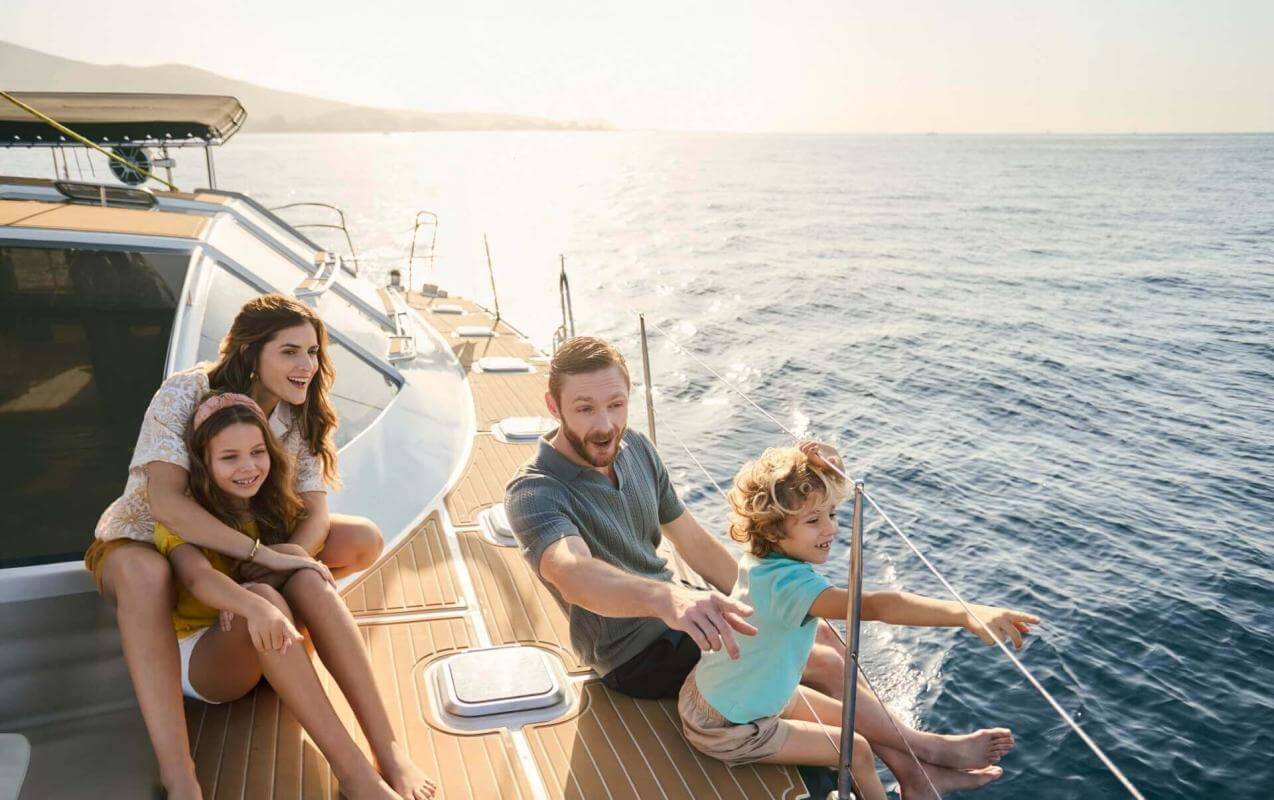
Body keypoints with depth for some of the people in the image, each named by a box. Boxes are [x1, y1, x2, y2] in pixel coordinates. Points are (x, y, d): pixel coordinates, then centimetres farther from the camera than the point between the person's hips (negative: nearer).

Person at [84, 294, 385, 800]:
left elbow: (315, 512, -17)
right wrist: (263, 554, -43)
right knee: (145, 574, -43)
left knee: (365, 540, -15)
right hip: (145, 542, -4)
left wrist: (278, 572, -36)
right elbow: (166, 502, -37)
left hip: (244, 545, 5)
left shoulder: (300, 414, -10)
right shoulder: (185, 394, -24)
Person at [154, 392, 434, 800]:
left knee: (308, 580, -30)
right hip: (197, 656, -4)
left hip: (269, 655, 4)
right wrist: (251, 605, -53)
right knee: (262, 595, -36)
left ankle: (390, 753, -38)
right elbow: (196, 577, -32)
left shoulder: (274, 506, 5)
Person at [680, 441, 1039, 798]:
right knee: (856, 749, 1)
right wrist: (966, 614, -57)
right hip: (728, 729, -9)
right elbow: (875, 606, -50)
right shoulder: (789, 582, -37)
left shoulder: (762, 559, -11)